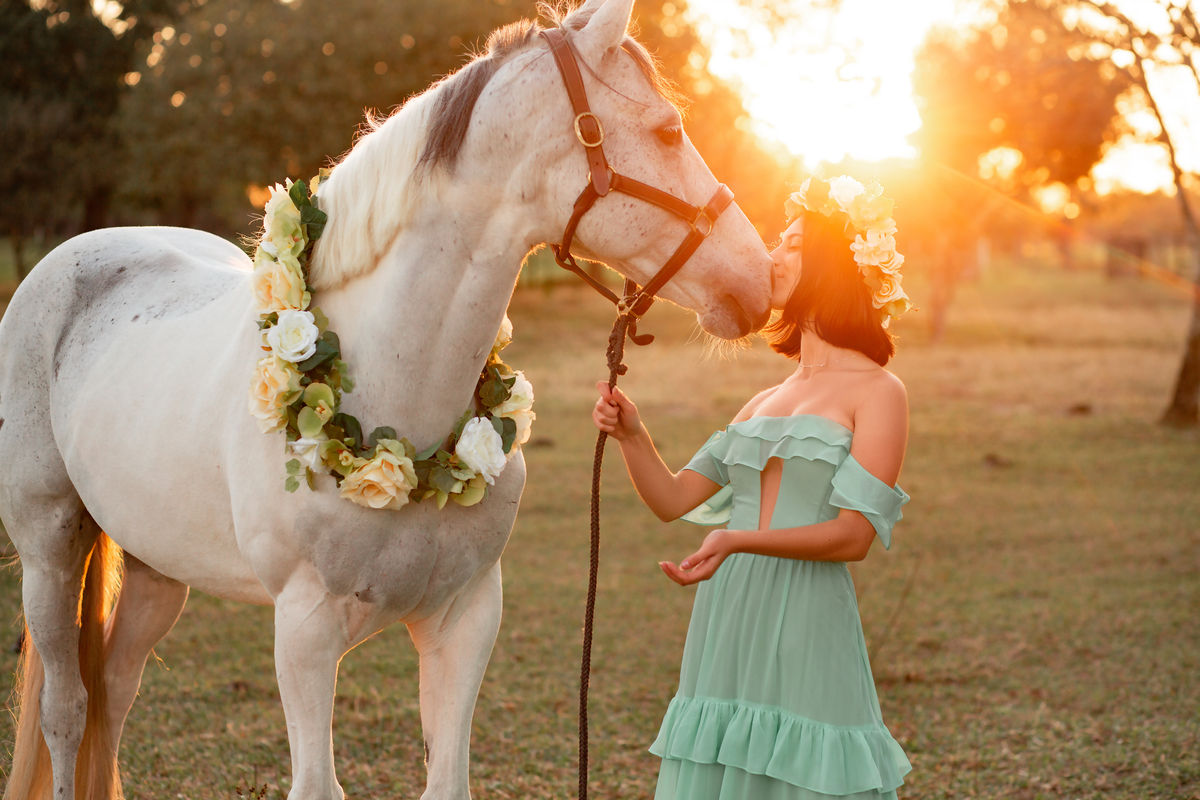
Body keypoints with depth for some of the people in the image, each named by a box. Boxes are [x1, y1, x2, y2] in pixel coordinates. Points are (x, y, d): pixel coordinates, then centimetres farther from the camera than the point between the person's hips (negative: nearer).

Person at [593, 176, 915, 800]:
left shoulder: (877, 392, -1)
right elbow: (672, 500, 14)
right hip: (724, 626, 6)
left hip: (806, 626, -6)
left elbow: (854, 535, -11)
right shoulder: (764, 403, 19)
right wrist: (631, 436, -3)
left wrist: (739, 539, -24)